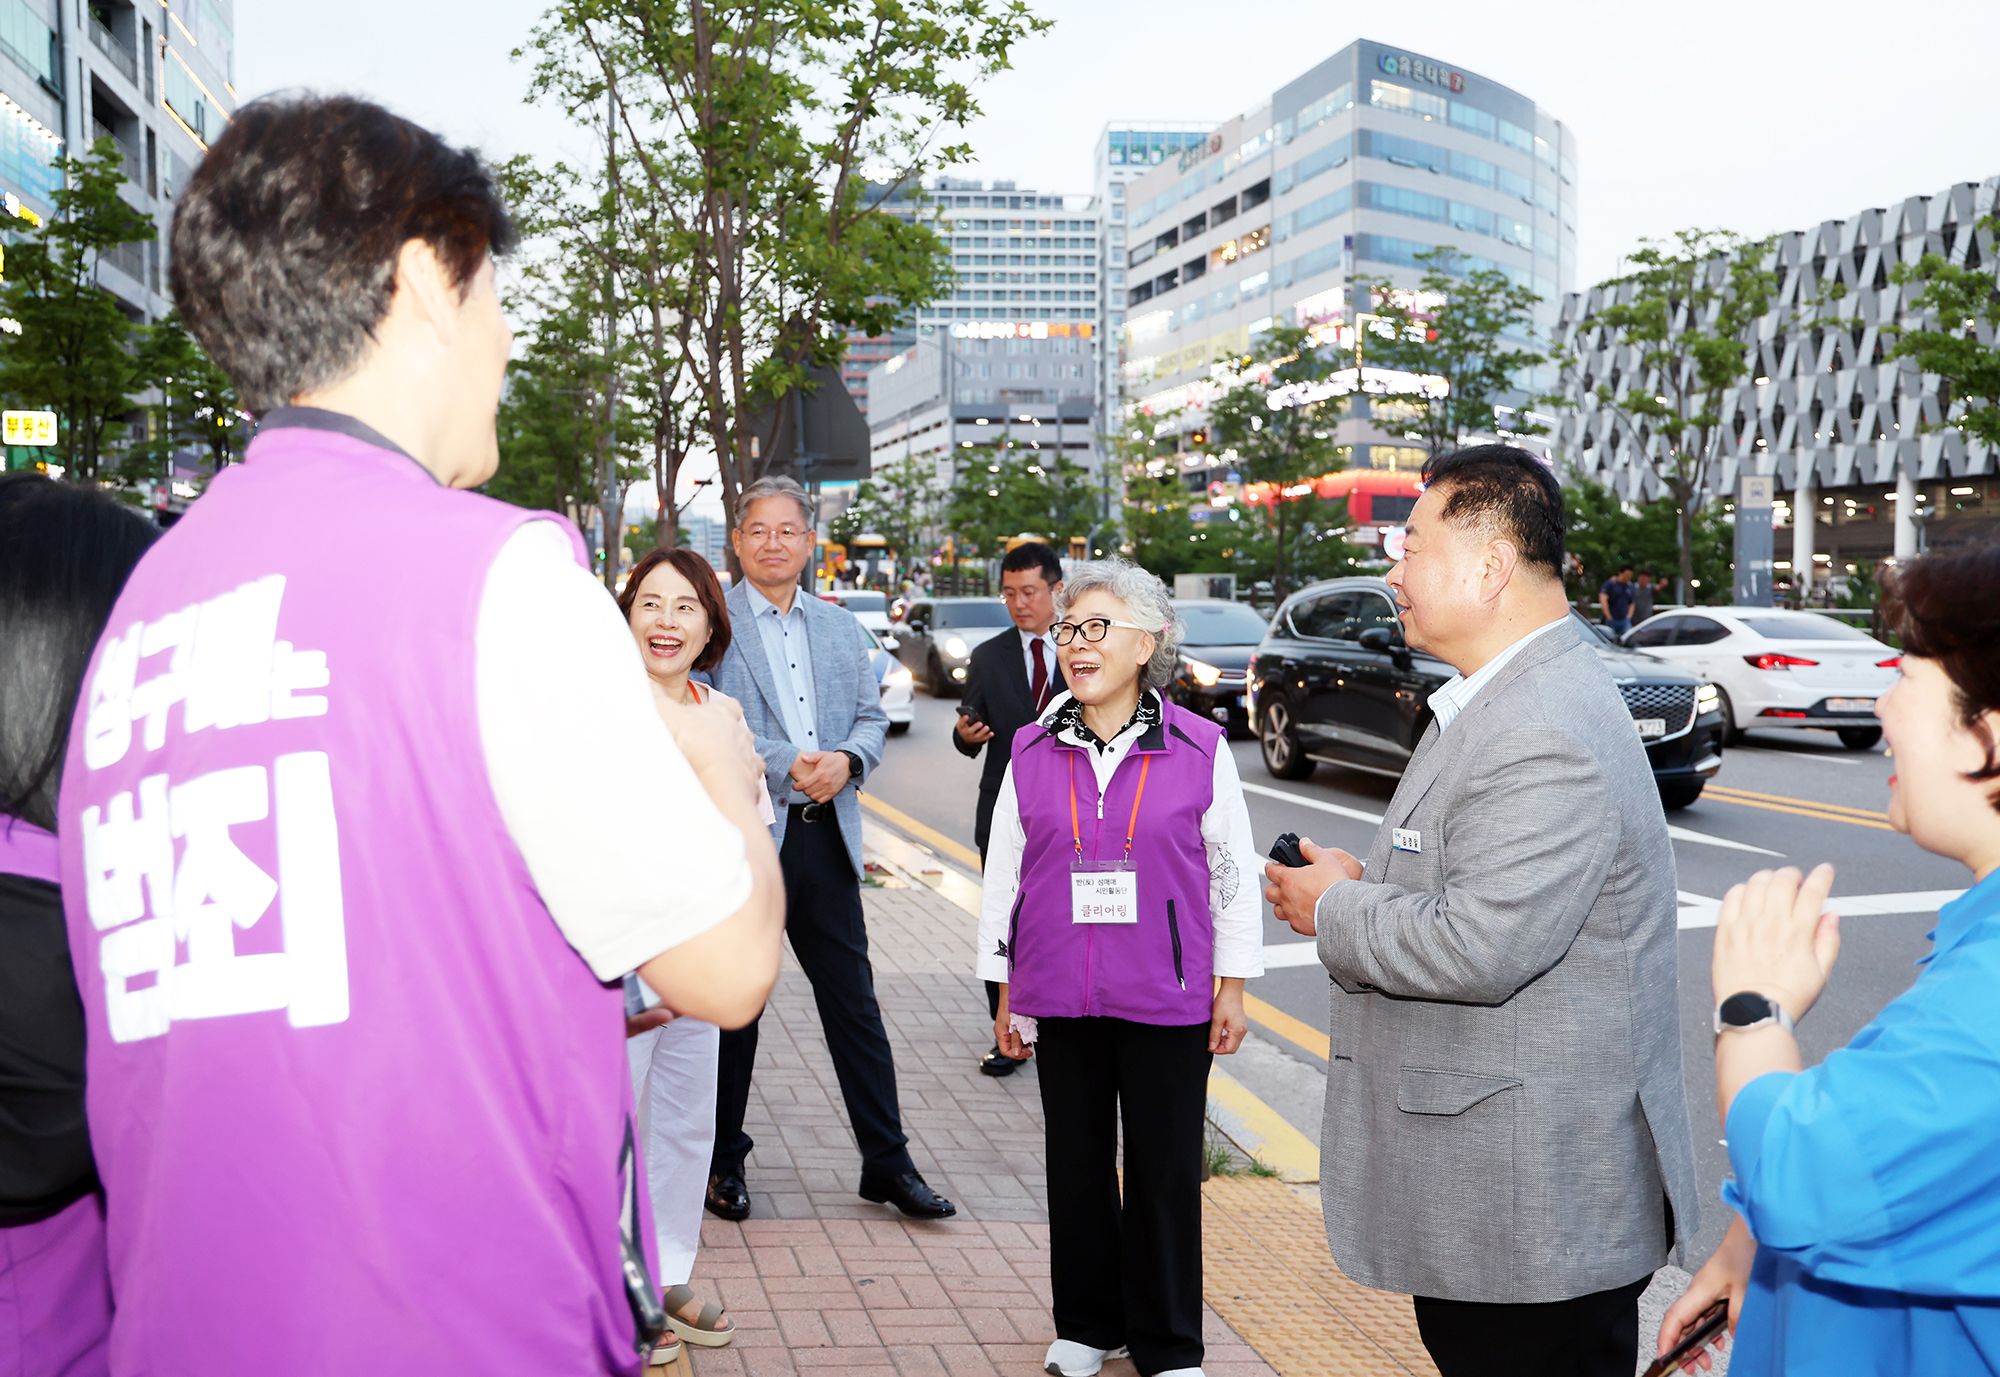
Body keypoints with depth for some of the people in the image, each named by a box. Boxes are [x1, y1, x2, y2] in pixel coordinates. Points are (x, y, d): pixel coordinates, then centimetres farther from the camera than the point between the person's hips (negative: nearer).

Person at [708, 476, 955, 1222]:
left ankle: (887, 1161, 16)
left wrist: (847, 760, -8)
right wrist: (787, 766, -19)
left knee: (853, 1000, 8)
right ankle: (723, 1160, 23)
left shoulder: (840, 626, 15)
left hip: (826, 834, 4)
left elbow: (872, 713, 13)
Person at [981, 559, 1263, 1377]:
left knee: (1165, 1172, 7)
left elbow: (1234, 872, 1)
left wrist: (1231, 988, 1)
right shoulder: (1032, 752, 2)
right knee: (1077, 1163, 13)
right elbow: (1003, 878, 8)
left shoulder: (1200, 750, -4)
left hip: (1168, 1000, -2)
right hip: (1062, 998, 2)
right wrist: (1006, 994, 9)